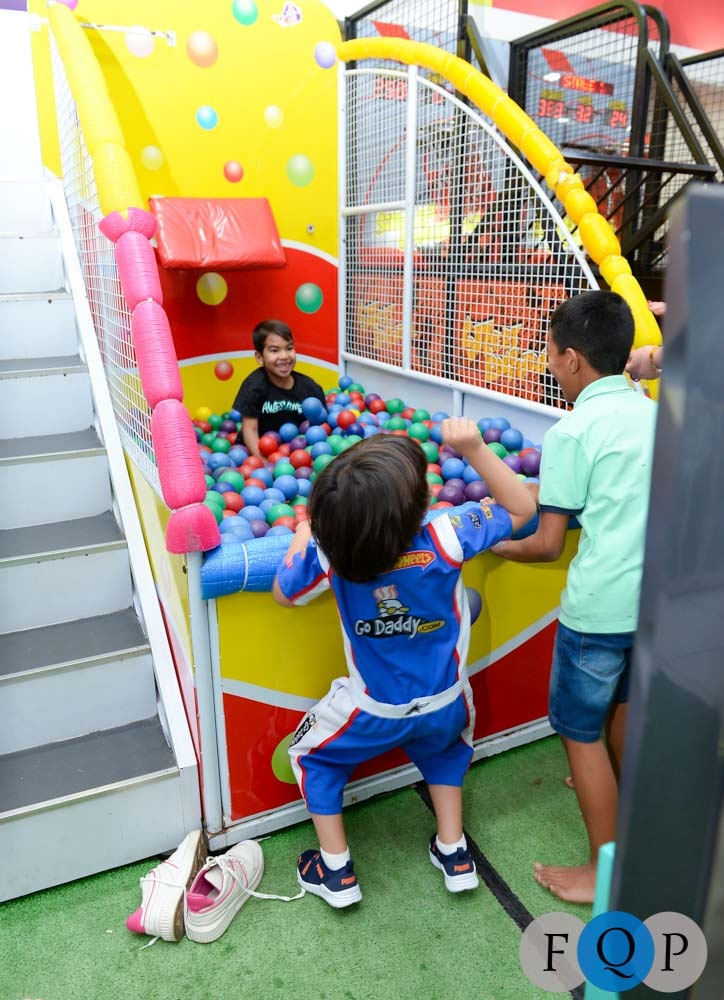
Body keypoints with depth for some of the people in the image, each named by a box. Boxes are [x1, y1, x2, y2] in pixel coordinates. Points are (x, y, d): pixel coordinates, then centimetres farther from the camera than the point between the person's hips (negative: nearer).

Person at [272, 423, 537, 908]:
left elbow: (283, 593, -7)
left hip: (372, 712, -1)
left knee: (312, 754, 27)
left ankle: (336, 870, 30)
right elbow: (522, 507, -11)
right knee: (444, 745, 37)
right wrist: (475, 449, -20)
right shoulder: (446, 538, -28)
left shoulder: (329, 551, -27)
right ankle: (454, 853, 36)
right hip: (445, 706, 2)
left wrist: (303, 536, 5)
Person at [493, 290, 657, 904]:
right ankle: (620, 806, 51)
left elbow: (548, 545, -12)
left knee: (580, 732, 9)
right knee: (621, 704, 28)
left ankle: (605, 870, 22)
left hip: (599, 605, -8)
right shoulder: (656, 413, 5)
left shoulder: (573, 431, -15)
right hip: (654, 595, 8)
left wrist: (492, 545, 5)